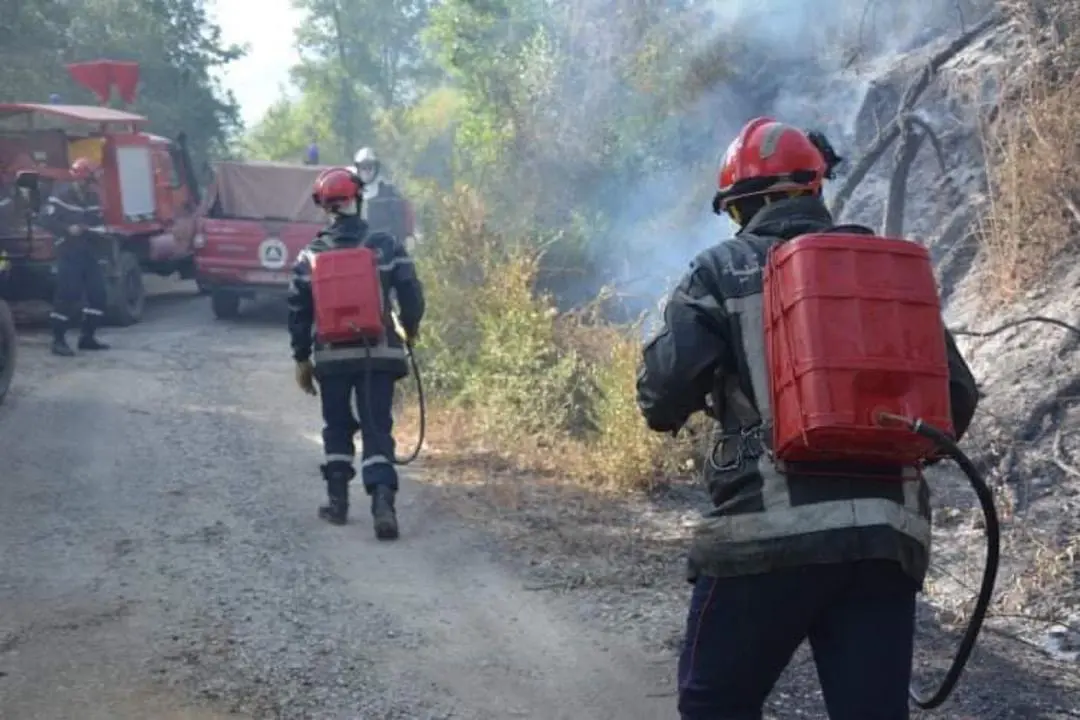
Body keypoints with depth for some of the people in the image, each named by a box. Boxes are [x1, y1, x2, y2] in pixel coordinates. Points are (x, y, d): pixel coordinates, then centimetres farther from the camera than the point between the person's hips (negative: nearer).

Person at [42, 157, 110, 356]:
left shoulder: (93, 198, 13)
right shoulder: (60, 198, -10)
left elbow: (99, 220, 22)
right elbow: (47, 221, -16)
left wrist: (98, 228, 1)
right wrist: (68, 229, -25)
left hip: (89, 252, 8)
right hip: (69, 254, -8)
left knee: (98, 293, 6)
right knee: (66, 295, -10)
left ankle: (87, 337, 16)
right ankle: (58, 340, -3)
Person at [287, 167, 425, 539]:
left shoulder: (312, 254, 2)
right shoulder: (387, 245, -2)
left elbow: (298, 310, 5)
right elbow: (411, 295, -2)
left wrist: (301, 358, 15)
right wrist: (410, 329, 18)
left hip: (331, 356, 1)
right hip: (379, 354, -1)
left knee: (337, 428, 19)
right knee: (377, 431, 1)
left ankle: (337, 501, 20)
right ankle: (383, 504, -15)